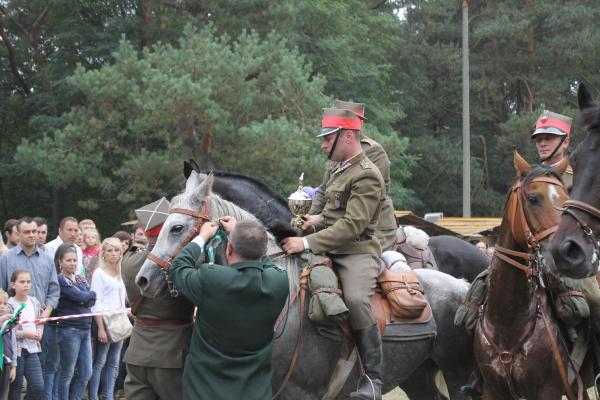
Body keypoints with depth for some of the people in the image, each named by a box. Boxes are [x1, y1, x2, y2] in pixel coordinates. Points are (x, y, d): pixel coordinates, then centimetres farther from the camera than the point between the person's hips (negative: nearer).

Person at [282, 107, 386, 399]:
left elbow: (352, 225, -22)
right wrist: (320, 220, 10)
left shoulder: (366, 176, -14)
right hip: (331, 251, 10)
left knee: (356, 299, -34)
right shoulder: (339, 170, 16)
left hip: (358, 251, -10)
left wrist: (308, 243, -27)